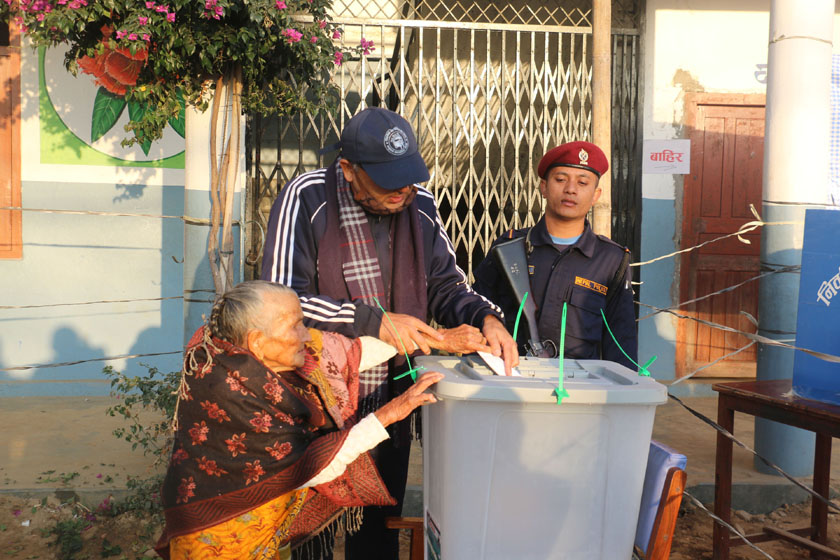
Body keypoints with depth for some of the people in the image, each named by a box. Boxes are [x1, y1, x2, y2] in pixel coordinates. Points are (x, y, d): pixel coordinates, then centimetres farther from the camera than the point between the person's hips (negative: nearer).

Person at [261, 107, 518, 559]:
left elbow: (445, 284, 10)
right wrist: (374, 323, -23)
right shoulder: (307, 198, -14)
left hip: (392, 404, 4)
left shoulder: (419, 204, 1)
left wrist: (485, 318, -11)